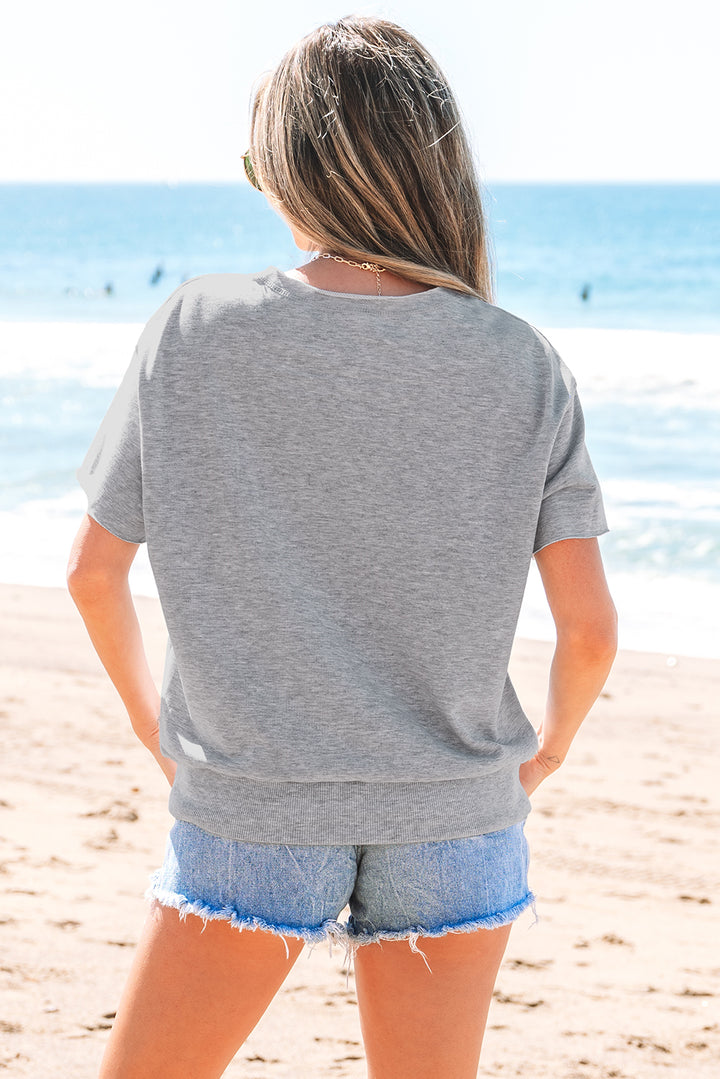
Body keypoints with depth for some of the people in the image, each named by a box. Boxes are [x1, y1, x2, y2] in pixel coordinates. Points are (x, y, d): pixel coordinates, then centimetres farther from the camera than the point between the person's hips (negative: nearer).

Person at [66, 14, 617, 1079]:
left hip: (249, 807, -1)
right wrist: (550, 745, 13)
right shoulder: (524, 366, -7)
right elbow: (591, 629, -8)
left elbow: (94, 571, -2)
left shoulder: (194, 330, -10)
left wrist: (145, 706, 16)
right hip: (456, 821, 1)